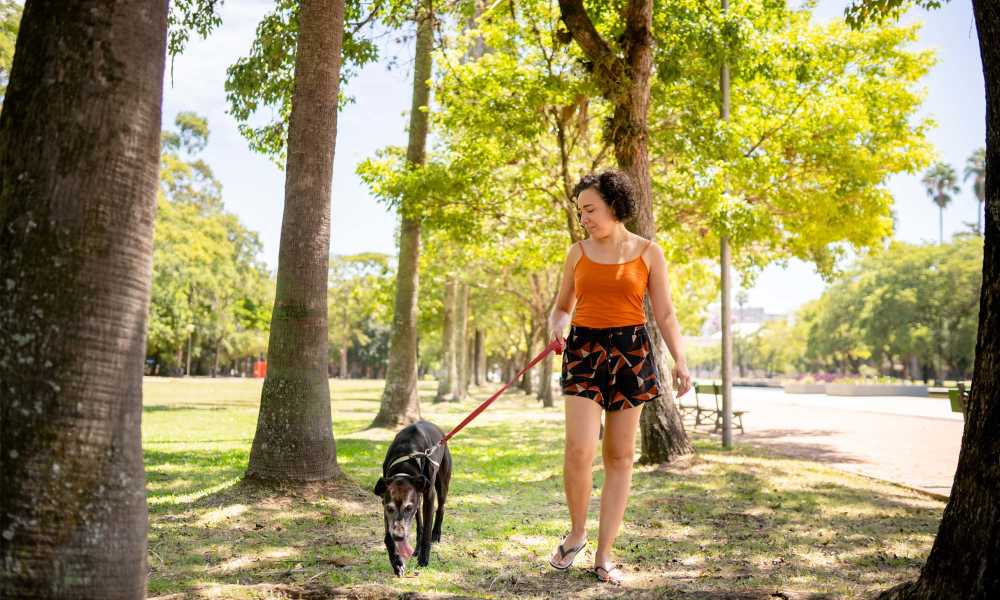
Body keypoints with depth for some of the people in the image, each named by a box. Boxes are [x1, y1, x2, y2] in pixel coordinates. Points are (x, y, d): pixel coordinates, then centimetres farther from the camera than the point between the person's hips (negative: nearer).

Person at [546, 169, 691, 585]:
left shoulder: (648, 252, 3)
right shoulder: (578, 253, 8)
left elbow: (664, 314, 4)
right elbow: (562, 307, 16)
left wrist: (680, 361, -7)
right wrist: (556, 329, -6)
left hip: (631, 352, 0)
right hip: (584, 351, 1)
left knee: (619, 456, 2)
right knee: (579, 450, -14)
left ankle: (604, 555, 10)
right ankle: (576, 533, 11)